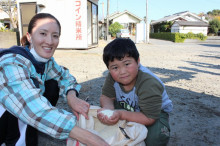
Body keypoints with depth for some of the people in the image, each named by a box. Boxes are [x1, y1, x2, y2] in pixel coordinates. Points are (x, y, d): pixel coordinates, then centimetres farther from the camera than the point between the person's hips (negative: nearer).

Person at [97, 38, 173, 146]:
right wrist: (108, 109, -36)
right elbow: (106, 97, -12)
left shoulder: (148, 84, -39)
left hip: (156, 112, -5)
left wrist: (121, 115, -46)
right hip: (129, 108, 5)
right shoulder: (113, 77, -21)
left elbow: (149, 118, -35)